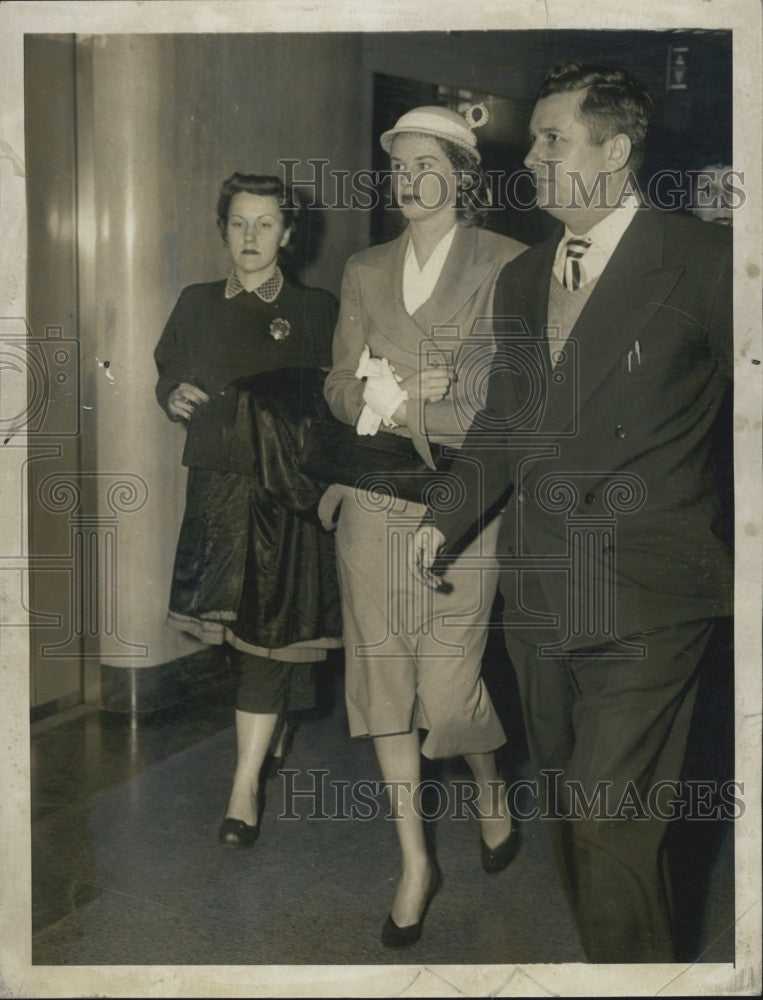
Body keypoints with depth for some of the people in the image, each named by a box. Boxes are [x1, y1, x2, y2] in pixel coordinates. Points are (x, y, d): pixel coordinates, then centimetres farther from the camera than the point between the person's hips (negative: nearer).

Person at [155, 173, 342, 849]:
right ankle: (271, 730, 35)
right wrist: (175, 398, -5)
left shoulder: (316, 311, 2)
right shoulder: (198, 306, 10)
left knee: (269, 630, -5)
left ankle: (246, 784, 0)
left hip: (289, 489, -3)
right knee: (238, 624, 9)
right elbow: (168, 378, 17)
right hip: (219, 485, 3)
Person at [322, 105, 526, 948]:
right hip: (374, 501, 4)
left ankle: (489, 786, 31)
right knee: (384, 678, 5)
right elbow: (341, 388, 10)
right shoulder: (365, 270, 13)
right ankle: (414, 862, 21)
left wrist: (404, 404, -10)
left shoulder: (507, 266, -1)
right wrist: (395, 396, -11)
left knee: (447, 687, -5)